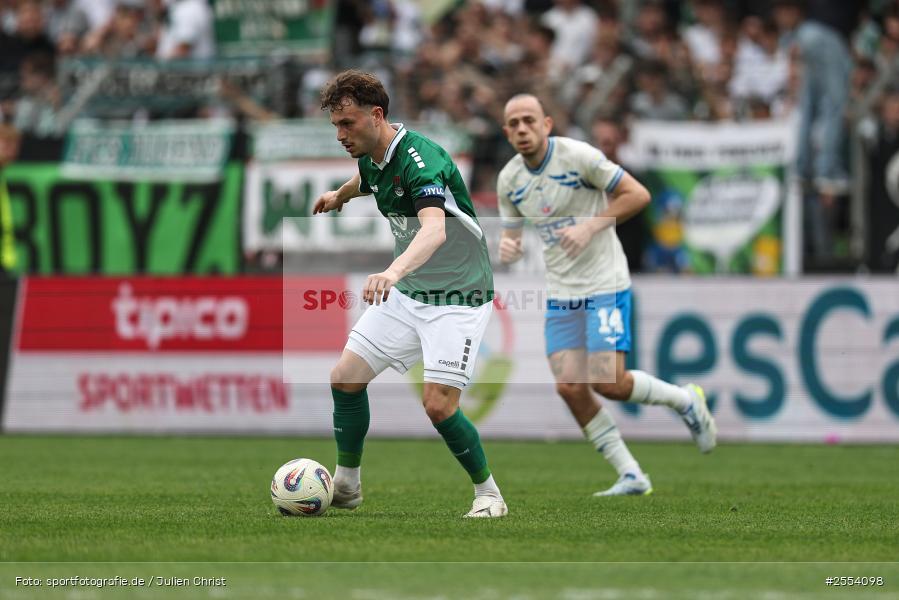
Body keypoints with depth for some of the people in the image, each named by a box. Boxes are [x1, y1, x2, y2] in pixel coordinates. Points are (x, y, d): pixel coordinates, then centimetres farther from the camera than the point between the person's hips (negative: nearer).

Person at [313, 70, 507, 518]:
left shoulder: (420, 159, -28)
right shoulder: (371, 160, -1)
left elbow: (435, 229, -47)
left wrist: (395, 270, -64)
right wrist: (340, 195, 46)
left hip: (458, 296, -8)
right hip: (404, 294, 8)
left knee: (438, 405, -17)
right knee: (346, 376, 1)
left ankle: (489, 494, 4)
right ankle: (345, 485, 17)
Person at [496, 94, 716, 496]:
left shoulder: (578, 156, -13)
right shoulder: (509, 180, 3)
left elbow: (637, 194, -11)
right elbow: (512, 234, 13)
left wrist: (590, 226, -20)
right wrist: (507, 248, -11)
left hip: (604, 285, -6)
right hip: (560, 293, 6)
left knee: (607, 382, -15)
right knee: (569, 387, -7)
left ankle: (685, 400, 14)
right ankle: (631, 476, 3)